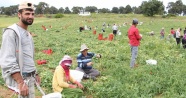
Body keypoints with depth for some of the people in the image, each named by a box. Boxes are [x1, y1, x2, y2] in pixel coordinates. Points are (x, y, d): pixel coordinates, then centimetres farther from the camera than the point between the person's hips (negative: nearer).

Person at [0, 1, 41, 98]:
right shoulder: (11, 32, -14)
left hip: (30, 77, 8)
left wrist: (35, 74, 22)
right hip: (20, 78, -8)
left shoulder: (28, 34, 14)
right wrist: (21, 82, -25)